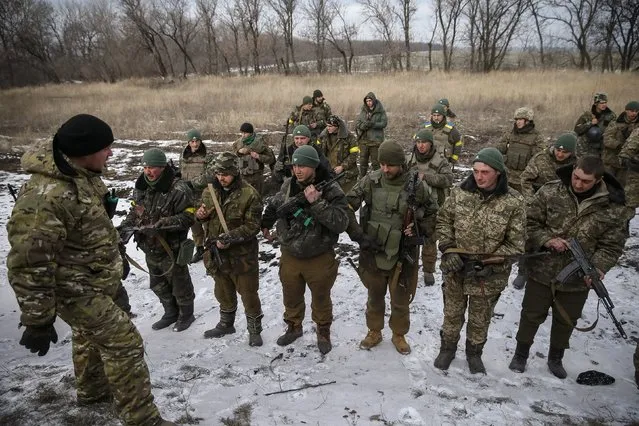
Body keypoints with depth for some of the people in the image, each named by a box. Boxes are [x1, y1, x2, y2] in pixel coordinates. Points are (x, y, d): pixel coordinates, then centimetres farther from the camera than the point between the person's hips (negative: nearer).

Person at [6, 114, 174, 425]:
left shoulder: (82, 173, -2)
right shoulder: (46, 195, -34)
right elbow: (29, 264, -31)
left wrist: (114, 257, 26)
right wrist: (38, 320, -25)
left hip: (89, 280, 10)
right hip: (76, 289, -10)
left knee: (90, 334, 27)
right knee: (124, 343, -6)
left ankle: (92, 390, 51)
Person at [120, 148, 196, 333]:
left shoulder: (178, 189, -21)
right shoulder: (141, 186, 2)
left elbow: (188, 217, -22)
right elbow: (134, 210, 14)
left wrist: (161, 224, -29)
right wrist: (124, 226, -4)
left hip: (171, 248, -7)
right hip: (150, 248, 7)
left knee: (179, 284, 12)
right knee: (158, 285, 22)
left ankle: (186, 315, 34)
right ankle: (171, 313, 43)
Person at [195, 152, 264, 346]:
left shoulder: (249, 194, -17)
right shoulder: (210, 191, 2)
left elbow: (252, 226, -18)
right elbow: (205, 217, 16)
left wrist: (230, 238, -28)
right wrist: (199, 215, -8)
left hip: (242, 255, -5)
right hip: (217, 253, 6)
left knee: (249, 294, 7)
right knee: (223, 292, 23)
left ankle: (254, 330, 26)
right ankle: (226, 324, 44)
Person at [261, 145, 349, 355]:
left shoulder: (331, 190, -19)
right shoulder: (288, 185, -4)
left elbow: (340, 223, -29)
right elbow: (273, 205, 17)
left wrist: (316, 202, -34)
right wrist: (265, 224, 19)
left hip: (319, 258, -4)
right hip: (290, 255, 4)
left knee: (321, 298, 16)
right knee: (291, 296, 21)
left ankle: (323, 332, 40)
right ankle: (294, 327, 46)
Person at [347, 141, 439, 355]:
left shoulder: (417, 186, -12)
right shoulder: (370, 181, -11)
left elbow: (434, 213, 3)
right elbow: (347, 206, -5)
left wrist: (419, 231, -10)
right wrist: (357, 234, -12)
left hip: (403, 254, -1)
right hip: (373, 252, 1)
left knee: (400, 300, 17)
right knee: (375, 296, 21)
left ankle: (399, 334, 42)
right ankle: (374, 331, 44)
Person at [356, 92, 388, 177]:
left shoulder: (380, 111, -4)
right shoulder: (363, 110, 6)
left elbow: (384, 123, -9)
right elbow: (357, 123, 5)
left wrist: (373, 124, -23)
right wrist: (363, 125, -17)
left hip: (375, 140, -4)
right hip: (363, 140, 4)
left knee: (375, 162, 4)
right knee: (363, 161, 12)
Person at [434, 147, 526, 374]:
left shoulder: (513, 202, -14)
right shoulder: (459, 192, -8)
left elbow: (516, 244, -10)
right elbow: (443, 221, 2)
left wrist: (491, 264, -18)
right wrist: (448, 250, -10)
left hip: (488, 275, -1)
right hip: (455, 268, 2)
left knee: (480, 319, 19)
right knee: (452, 313, 20)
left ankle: (474, 352, 43)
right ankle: (448, 348, 43)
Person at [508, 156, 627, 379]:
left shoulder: (613, 207, -9)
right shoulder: (550, 192, -12)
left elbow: (612, 244, -4)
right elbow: (529, 222, -6)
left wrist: (598, 268, -20)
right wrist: (547, 240, -23)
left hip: (578, 279, 2)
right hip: (542, 271, -1)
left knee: (566, 321, 20)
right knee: (532, 315, 14)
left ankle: (555, 358, 43)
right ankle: (521, 354, 34)